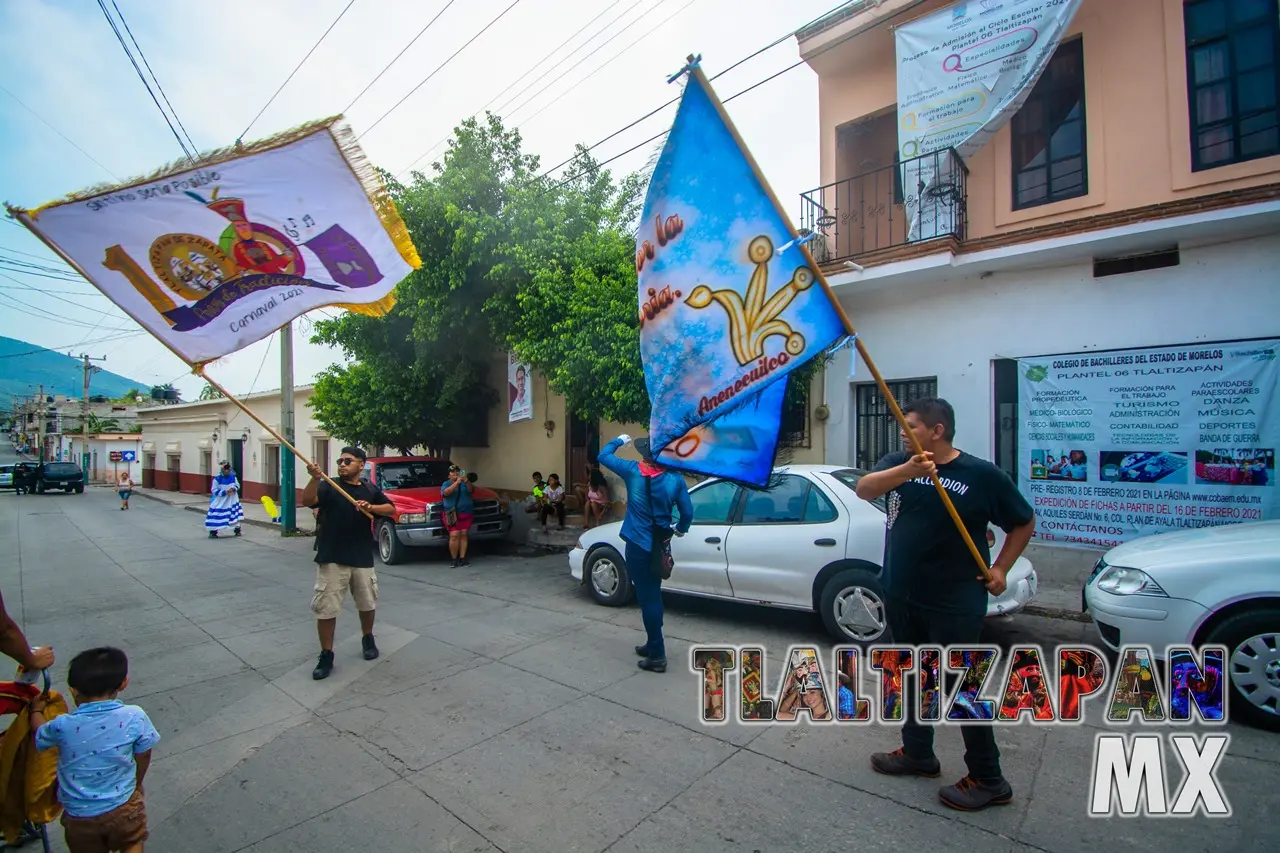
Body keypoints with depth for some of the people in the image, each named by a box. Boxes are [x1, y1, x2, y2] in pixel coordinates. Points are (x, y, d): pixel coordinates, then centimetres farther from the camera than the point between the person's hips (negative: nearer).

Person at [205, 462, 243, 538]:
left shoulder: (233, 477, 0)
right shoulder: (217, 479, -12)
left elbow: (237, 485, 9)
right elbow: (214, 490, -11)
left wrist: (234, 488, -13)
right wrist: (224, 492, -23)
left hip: (232, 500, 3)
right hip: (220, 501, -3)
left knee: (236, 514, 3)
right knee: (217, 516, -2)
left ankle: (237, 530, 16)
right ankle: (213, 532, 11)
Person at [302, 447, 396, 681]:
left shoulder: (371, 490, 6)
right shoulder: (329, 487, -2)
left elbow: (391, 509, 1)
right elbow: (307, 501, -20)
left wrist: (371, 507, -18)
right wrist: (314, 478, -38)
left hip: (362, 559, 3)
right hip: (331, 559, -2)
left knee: (367, 604, 17)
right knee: (325, 608, 0)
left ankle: (367, 639, 40)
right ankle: (326, 655, 16)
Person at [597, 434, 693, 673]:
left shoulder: (633, 471, -10)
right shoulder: (675, 479, -4)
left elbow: (604, 456, 3)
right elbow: (688, 512, 1)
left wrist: (619, 441, 20)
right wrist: (681, 529, 21)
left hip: (638, 545, -4)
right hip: (659, 545, 4)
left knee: (647, 598, 1)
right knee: (653, 595, 19)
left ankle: (657, 655, 5)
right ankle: (653, 645, 30)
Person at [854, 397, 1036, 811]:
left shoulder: (983, 475, -9)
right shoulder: (900, 462, -1)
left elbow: (1024, 523, 4)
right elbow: (864, 489, -21)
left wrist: (1000, 568, -6)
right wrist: (908, 470, -36)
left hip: (954, 602, -5)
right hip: (900, 595, 5)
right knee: (913, 677, 19)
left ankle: (989, 780, 23)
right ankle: (917, 753, 37)